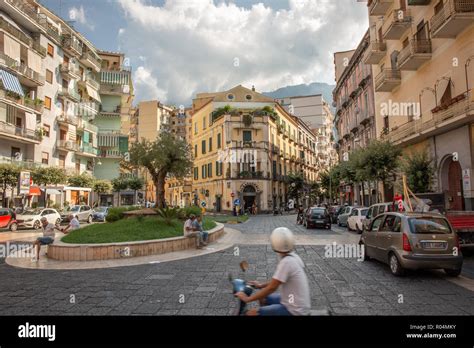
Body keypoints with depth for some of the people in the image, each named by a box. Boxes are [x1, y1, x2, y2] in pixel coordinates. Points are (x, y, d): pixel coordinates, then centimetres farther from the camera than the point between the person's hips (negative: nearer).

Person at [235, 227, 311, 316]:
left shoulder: (286, 262, -24)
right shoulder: (293, 257, 3)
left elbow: (272, 288, -20)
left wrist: (247, 299, -11)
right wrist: (261, 285, 19)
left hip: (294, 311, -9)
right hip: (300, 305, 9)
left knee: (251, 313, -12)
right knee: (263, 298, 23)